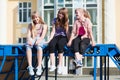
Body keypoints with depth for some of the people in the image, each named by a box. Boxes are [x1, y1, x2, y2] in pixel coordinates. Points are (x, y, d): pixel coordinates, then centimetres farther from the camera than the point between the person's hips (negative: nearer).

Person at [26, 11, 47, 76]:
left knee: (39, 46, -41)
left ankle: (39, 67, -48)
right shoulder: (30, 25, 23)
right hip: (32, 39, 2)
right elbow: (28, 35, 10)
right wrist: (29, 40, -14)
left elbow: (43, 36, -2)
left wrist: (38, 41, -23)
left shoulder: (44, 25, 13)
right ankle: (30, 67, -45)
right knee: (28, 46, -36)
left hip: (40, 40, -2)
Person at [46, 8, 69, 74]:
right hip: (56, 36, 2)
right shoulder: (55, 20, 10)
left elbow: (67, 32, 1)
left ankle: (60, 66, -38)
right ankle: (52, 65, -38)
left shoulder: (67, 21, 5)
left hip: (63, 37, -2)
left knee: (60, 44, -37)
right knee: (51, 44, -33)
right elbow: (53, 31, 5)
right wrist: (49, 39, -6)